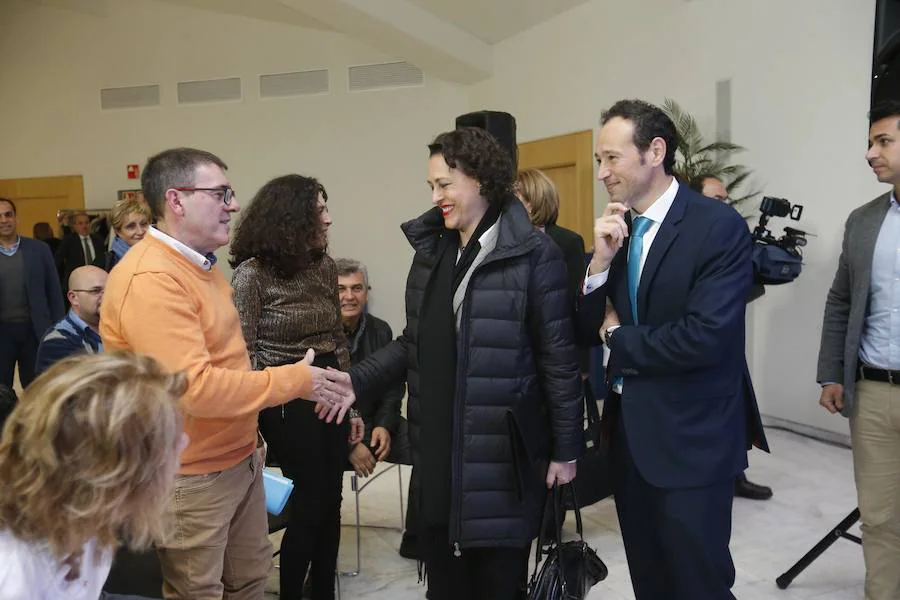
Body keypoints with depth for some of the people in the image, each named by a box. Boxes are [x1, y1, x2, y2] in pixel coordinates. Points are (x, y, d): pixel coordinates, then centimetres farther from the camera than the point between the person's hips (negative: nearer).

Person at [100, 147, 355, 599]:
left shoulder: (199, 265, 8)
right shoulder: (149, 279, -24)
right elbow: (194, 386, -29)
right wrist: (296, 381, -21)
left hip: (241, 460, 9)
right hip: (190, 478, -9)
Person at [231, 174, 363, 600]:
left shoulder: (324, 267, 4)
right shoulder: (252, 274, -13)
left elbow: (338, 340, 10)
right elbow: (243, 354, -11)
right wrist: (253, 422, -13)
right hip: (287, 401, -6)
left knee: (330, 502, 13)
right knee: (310, 503, 5)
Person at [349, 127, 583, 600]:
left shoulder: (533, 255, -9)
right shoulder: (430, 250, 8)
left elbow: (558, 358, -8)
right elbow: (413, 345, 11)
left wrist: (565, 448, -6)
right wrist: (354, 381, -1)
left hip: (502, 451, -5)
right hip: (437, 446, 5)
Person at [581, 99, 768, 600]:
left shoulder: (720, 226, -15)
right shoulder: (616, 228, 5)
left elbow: (704, 338, -25)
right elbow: (589, 328, 3)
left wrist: (619, 338, -10)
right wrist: (601, 260, -13)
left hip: (691, 437, -6)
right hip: (628, 427, 7)